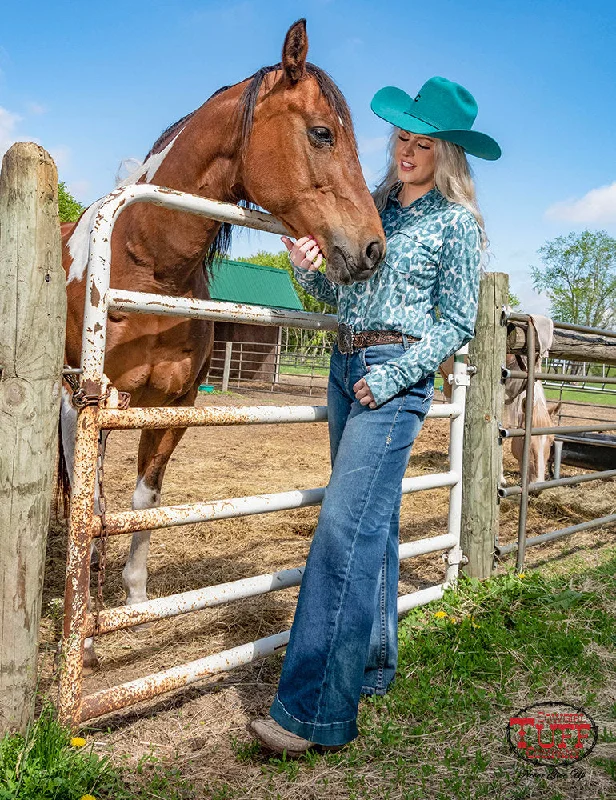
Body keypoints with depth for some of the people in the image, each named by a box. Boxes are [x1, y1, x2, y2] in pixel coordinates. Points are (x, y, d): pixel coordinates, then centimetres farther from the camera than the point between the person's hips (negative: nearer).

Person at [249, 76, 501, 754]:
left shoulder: (455, 223, -2)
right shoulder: (373, 205, 15)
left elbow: (459, 322, -4)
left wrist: (392, 374, -15)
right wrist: (308, 266, -4)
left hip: (395, 377, -7)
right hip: (345, 367, 7)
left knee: (345, 528, -14)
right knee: (373, 524, 13)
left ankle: (315, 711, -8)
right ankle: (373, 664, 28)